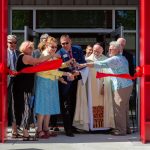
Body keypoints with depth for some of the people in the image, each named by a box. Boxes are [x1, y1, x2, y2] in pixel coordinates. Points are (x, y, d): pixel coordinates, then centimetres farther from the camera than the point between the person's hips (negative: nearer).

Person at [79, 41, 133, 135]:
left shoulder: (114, 59, -15)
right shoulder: (123, 58, 16)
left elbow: (100, 64, -21)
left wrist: (84, 65, -19)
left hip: (121, 87, -10)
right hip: (127, 85, 10)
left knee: (119, 109, -3)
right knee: (124, 108, 14)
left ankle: (120, 130, 1)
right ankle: (126, 128, 21)